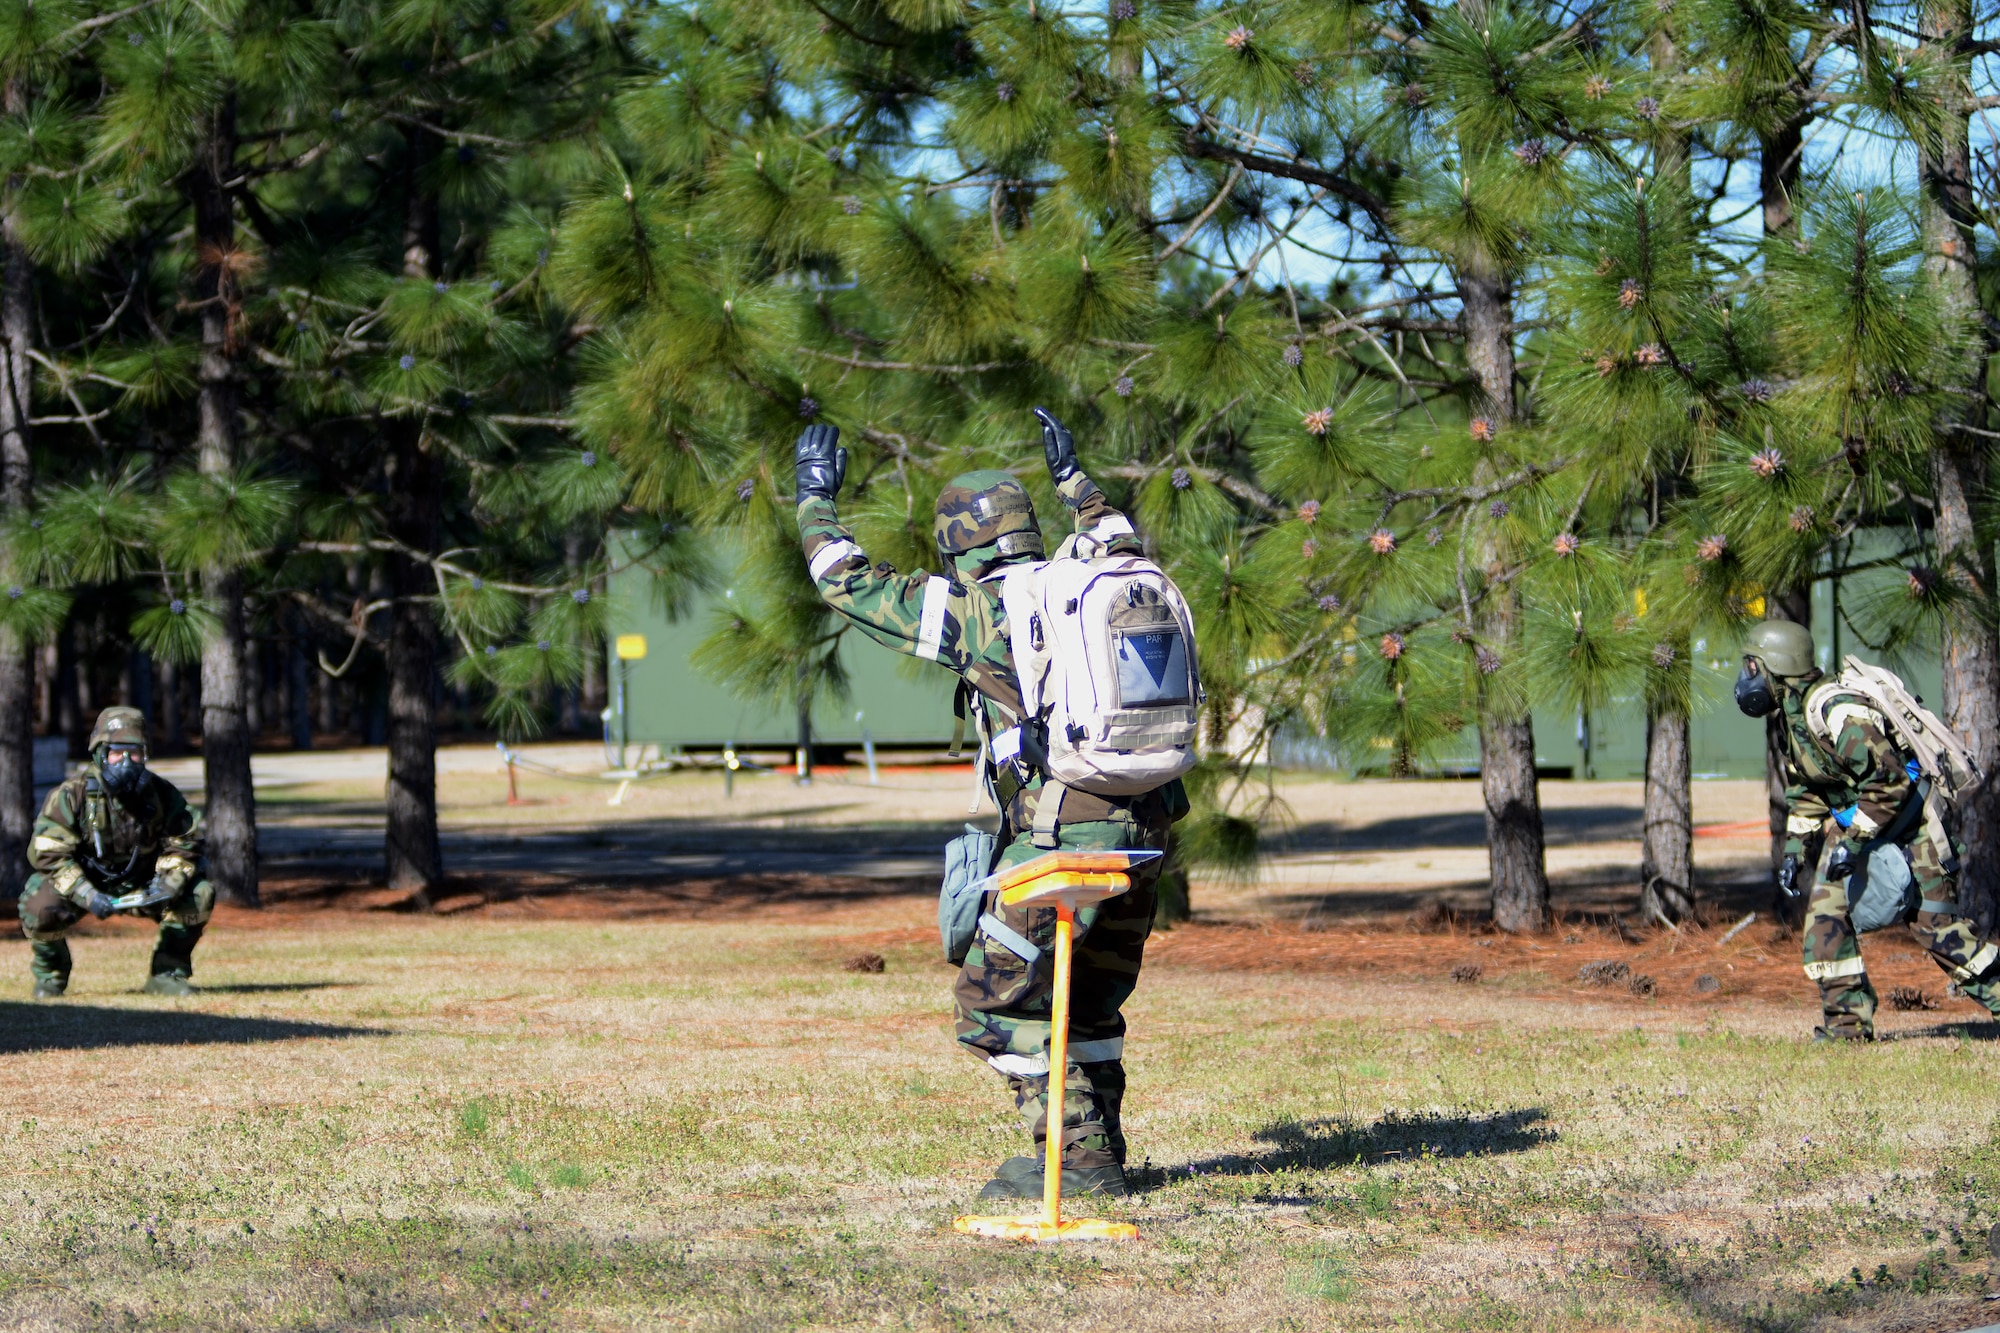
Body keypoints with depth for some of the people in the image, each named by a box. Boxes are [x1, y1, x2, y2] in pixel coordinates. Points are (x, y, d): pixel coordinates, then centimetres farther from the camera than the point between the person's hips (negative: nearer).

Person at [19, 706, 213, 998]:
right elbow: (48, 853, -23)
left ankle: (167, 973, -1)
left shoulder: (161, 794, -11)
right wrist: (86, 895, -34)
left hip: (141, 882, 3)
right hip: (84, 883, -3)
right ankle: (51, 973, 0)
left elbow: (183, 845, -4)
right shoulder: (73, 795, -20)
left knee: (200, 895, -18)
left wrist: (168, 884, -24)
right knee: (41, 906, -33)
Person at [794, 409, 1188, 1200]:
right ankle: (1101, 1160, 21)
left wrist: (815, 500, 16)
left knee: (996, 1002, 2)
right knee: (1088, 1004, 21)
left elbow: (851, 586, 2)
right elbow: (1124, 549, 40)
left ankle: (1075, 1157, -2)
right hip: (1141, 834, 7)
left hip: (1060, 836, -7)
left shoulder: (979, 610, -4)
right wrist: (1071, 476, 48)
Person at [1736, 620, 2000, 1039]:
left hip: (1910, 822, -9)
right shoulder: (1791, 714, 5)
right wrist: (1795, 851, 8)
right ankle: (1849, 1020, 0)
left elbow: (1890, 781, -28)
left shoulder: (1839, 712, -27)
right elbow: (1804, 793, 16)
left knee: (1937, 925, -6)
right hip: (1855, 821, 9)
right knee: (1826, 911, -3)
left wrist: (1851, 841, -25)